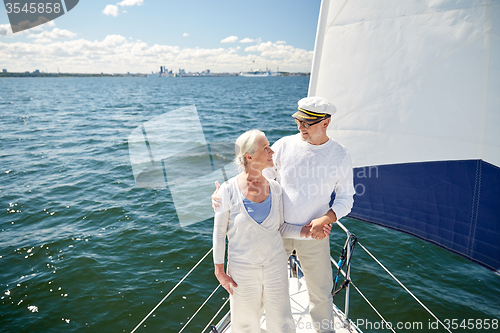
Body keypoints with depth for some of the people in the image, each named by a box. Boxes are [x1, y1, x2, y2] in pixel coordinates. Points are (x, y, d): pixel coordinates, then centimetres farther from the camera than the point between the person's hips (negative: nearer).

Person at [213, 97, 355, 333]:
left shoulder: (340, 155, -7)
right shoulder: (284, 146, -9)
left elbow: (345, 198, 0)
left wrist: (325, 220, -19)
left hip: (313, 233, -1)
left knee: (320, 291, 13)